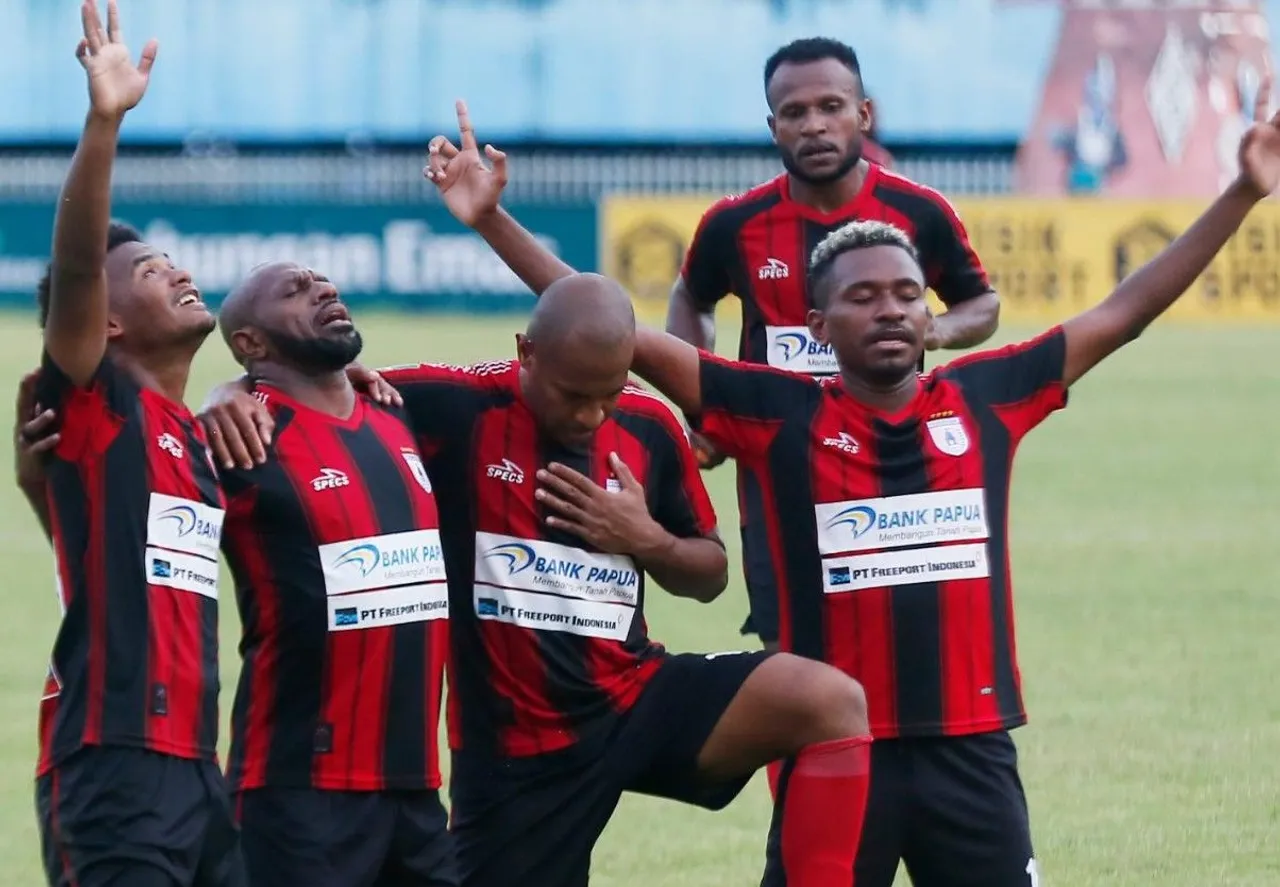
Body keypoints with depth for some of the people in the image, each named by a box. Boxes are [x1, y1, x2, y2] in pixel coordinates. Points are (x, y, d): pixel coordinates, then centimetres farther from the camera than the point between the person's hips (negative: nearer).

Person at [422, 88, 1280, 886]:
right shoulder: (783, 416, -2)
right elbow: (622, 335, -4)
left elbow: (1125, 313, 8)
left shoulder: (985, 401, 4)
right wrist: (494, 220, -10)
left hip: (972, 751, 2)